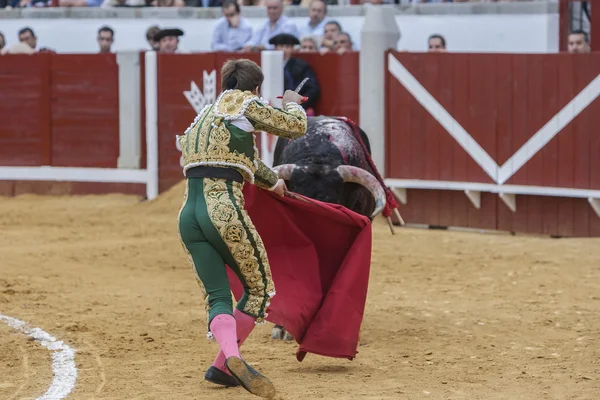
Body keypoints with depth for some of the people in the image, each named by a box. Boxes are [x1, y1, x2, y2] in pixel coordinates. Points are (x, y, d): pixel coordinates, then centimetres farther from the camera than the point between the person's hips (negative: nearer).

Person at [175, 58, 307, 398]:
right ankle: (223, 366, 4)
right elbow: (296, 127, 9)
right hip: (225, 209, -7)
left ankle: (231, 357, -26)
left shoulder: (206, 113, 28)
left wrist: (269, 178, 58)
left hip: (189, 214, 7)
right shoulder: (244, 104, 5)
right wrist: (293, 103, 32)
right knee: (259, 287, 9)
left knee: (217, 298, 2)